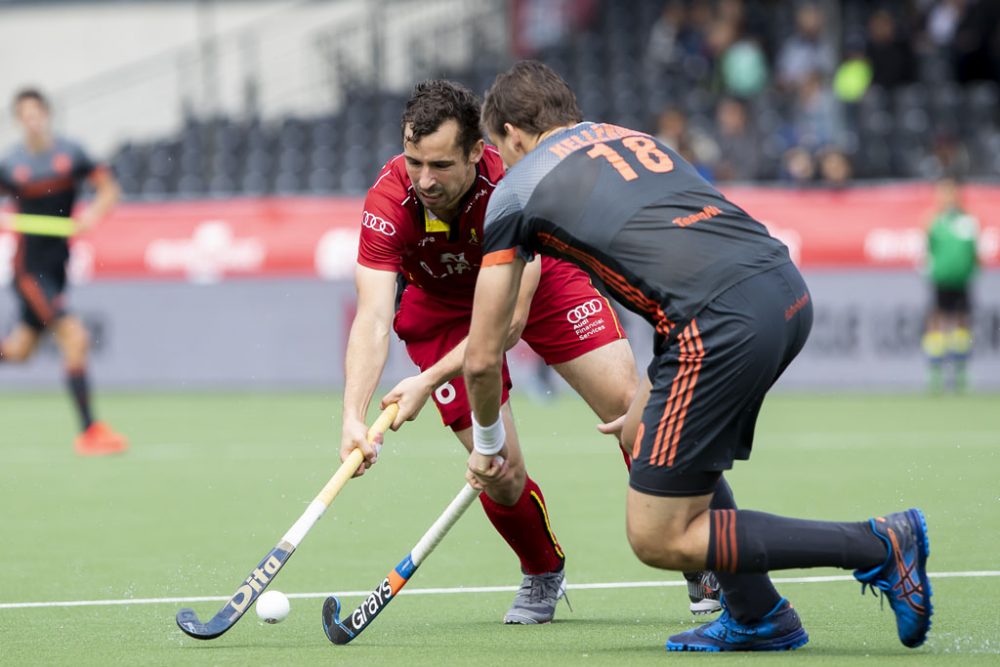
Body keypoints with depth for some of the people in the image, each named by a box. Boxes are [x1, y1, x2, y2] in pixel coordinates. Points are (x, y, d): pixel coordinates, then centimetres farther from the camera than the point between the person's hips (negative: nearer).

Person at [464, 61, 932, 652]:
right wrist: (649, 402, 41)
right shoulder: (634, 139, 30)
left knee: (657, 540, 2)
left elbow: (483, 358, 16)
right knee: (647, 432, 28)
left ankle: (880, 545, -1)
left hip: (728, 323, -8)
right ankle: (757, 617, 26)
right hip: (788, 289, 8)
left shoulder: (518, 190, 12)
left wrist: (488, 442, 34)